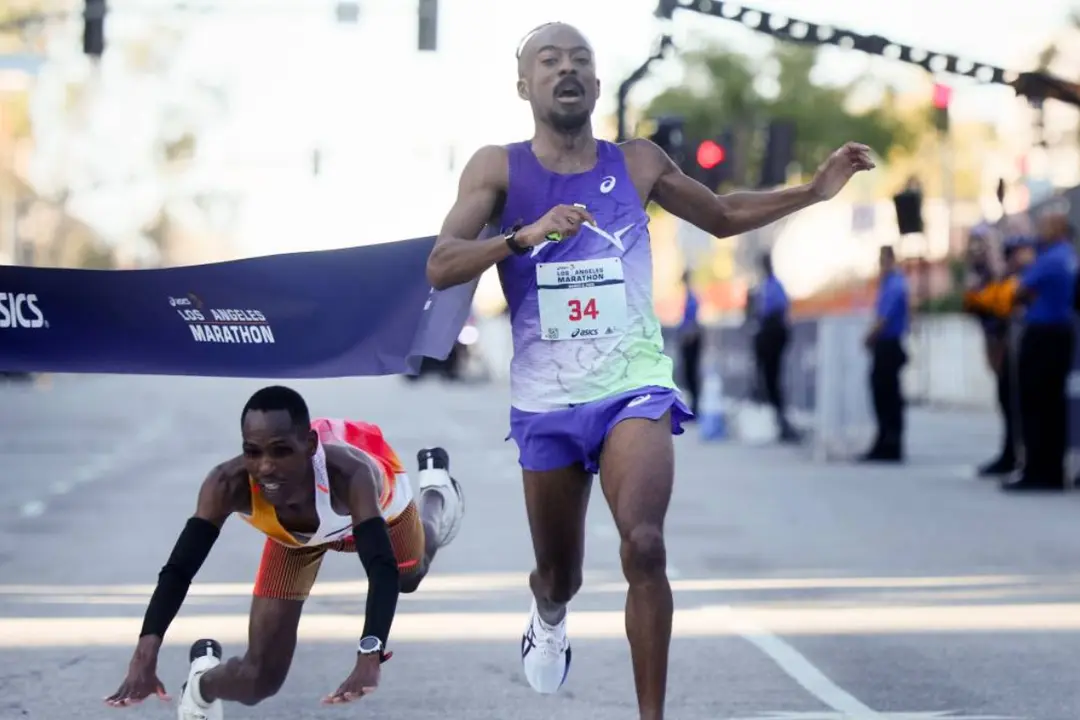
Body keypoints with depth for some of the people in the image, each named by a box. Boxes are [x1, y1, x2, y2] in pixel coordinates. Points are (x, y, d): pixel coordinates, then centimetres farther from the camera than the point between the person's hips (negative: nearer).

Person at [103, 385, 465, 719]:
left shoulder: (350, 475, -51)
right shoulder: (228, 485, -43)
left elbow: (383, 570, -59)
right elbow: (178, 569, -45)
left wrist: (369, 660, -75)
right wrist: (145, 655, -61)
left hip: (380, 506, -1)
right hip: (294, 533, 1)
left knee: (411, 574, 35)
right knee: (259, 679, -8)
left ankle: (435, 477, 65)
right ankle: (202, 683, 29)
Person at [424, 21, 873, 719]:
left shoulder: (637, 164, 3)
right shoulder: (498, 167, -4)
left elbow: (722, 216, 19)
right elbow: (439, 267, -15)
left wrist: (816, 190, 7)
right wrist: (523, 236, -31)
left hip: (633, 387, 0)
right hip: (546, 401, 0)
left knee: (644, 546, -24)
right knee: (558, 575, 14)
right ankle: (549, 618, 52)